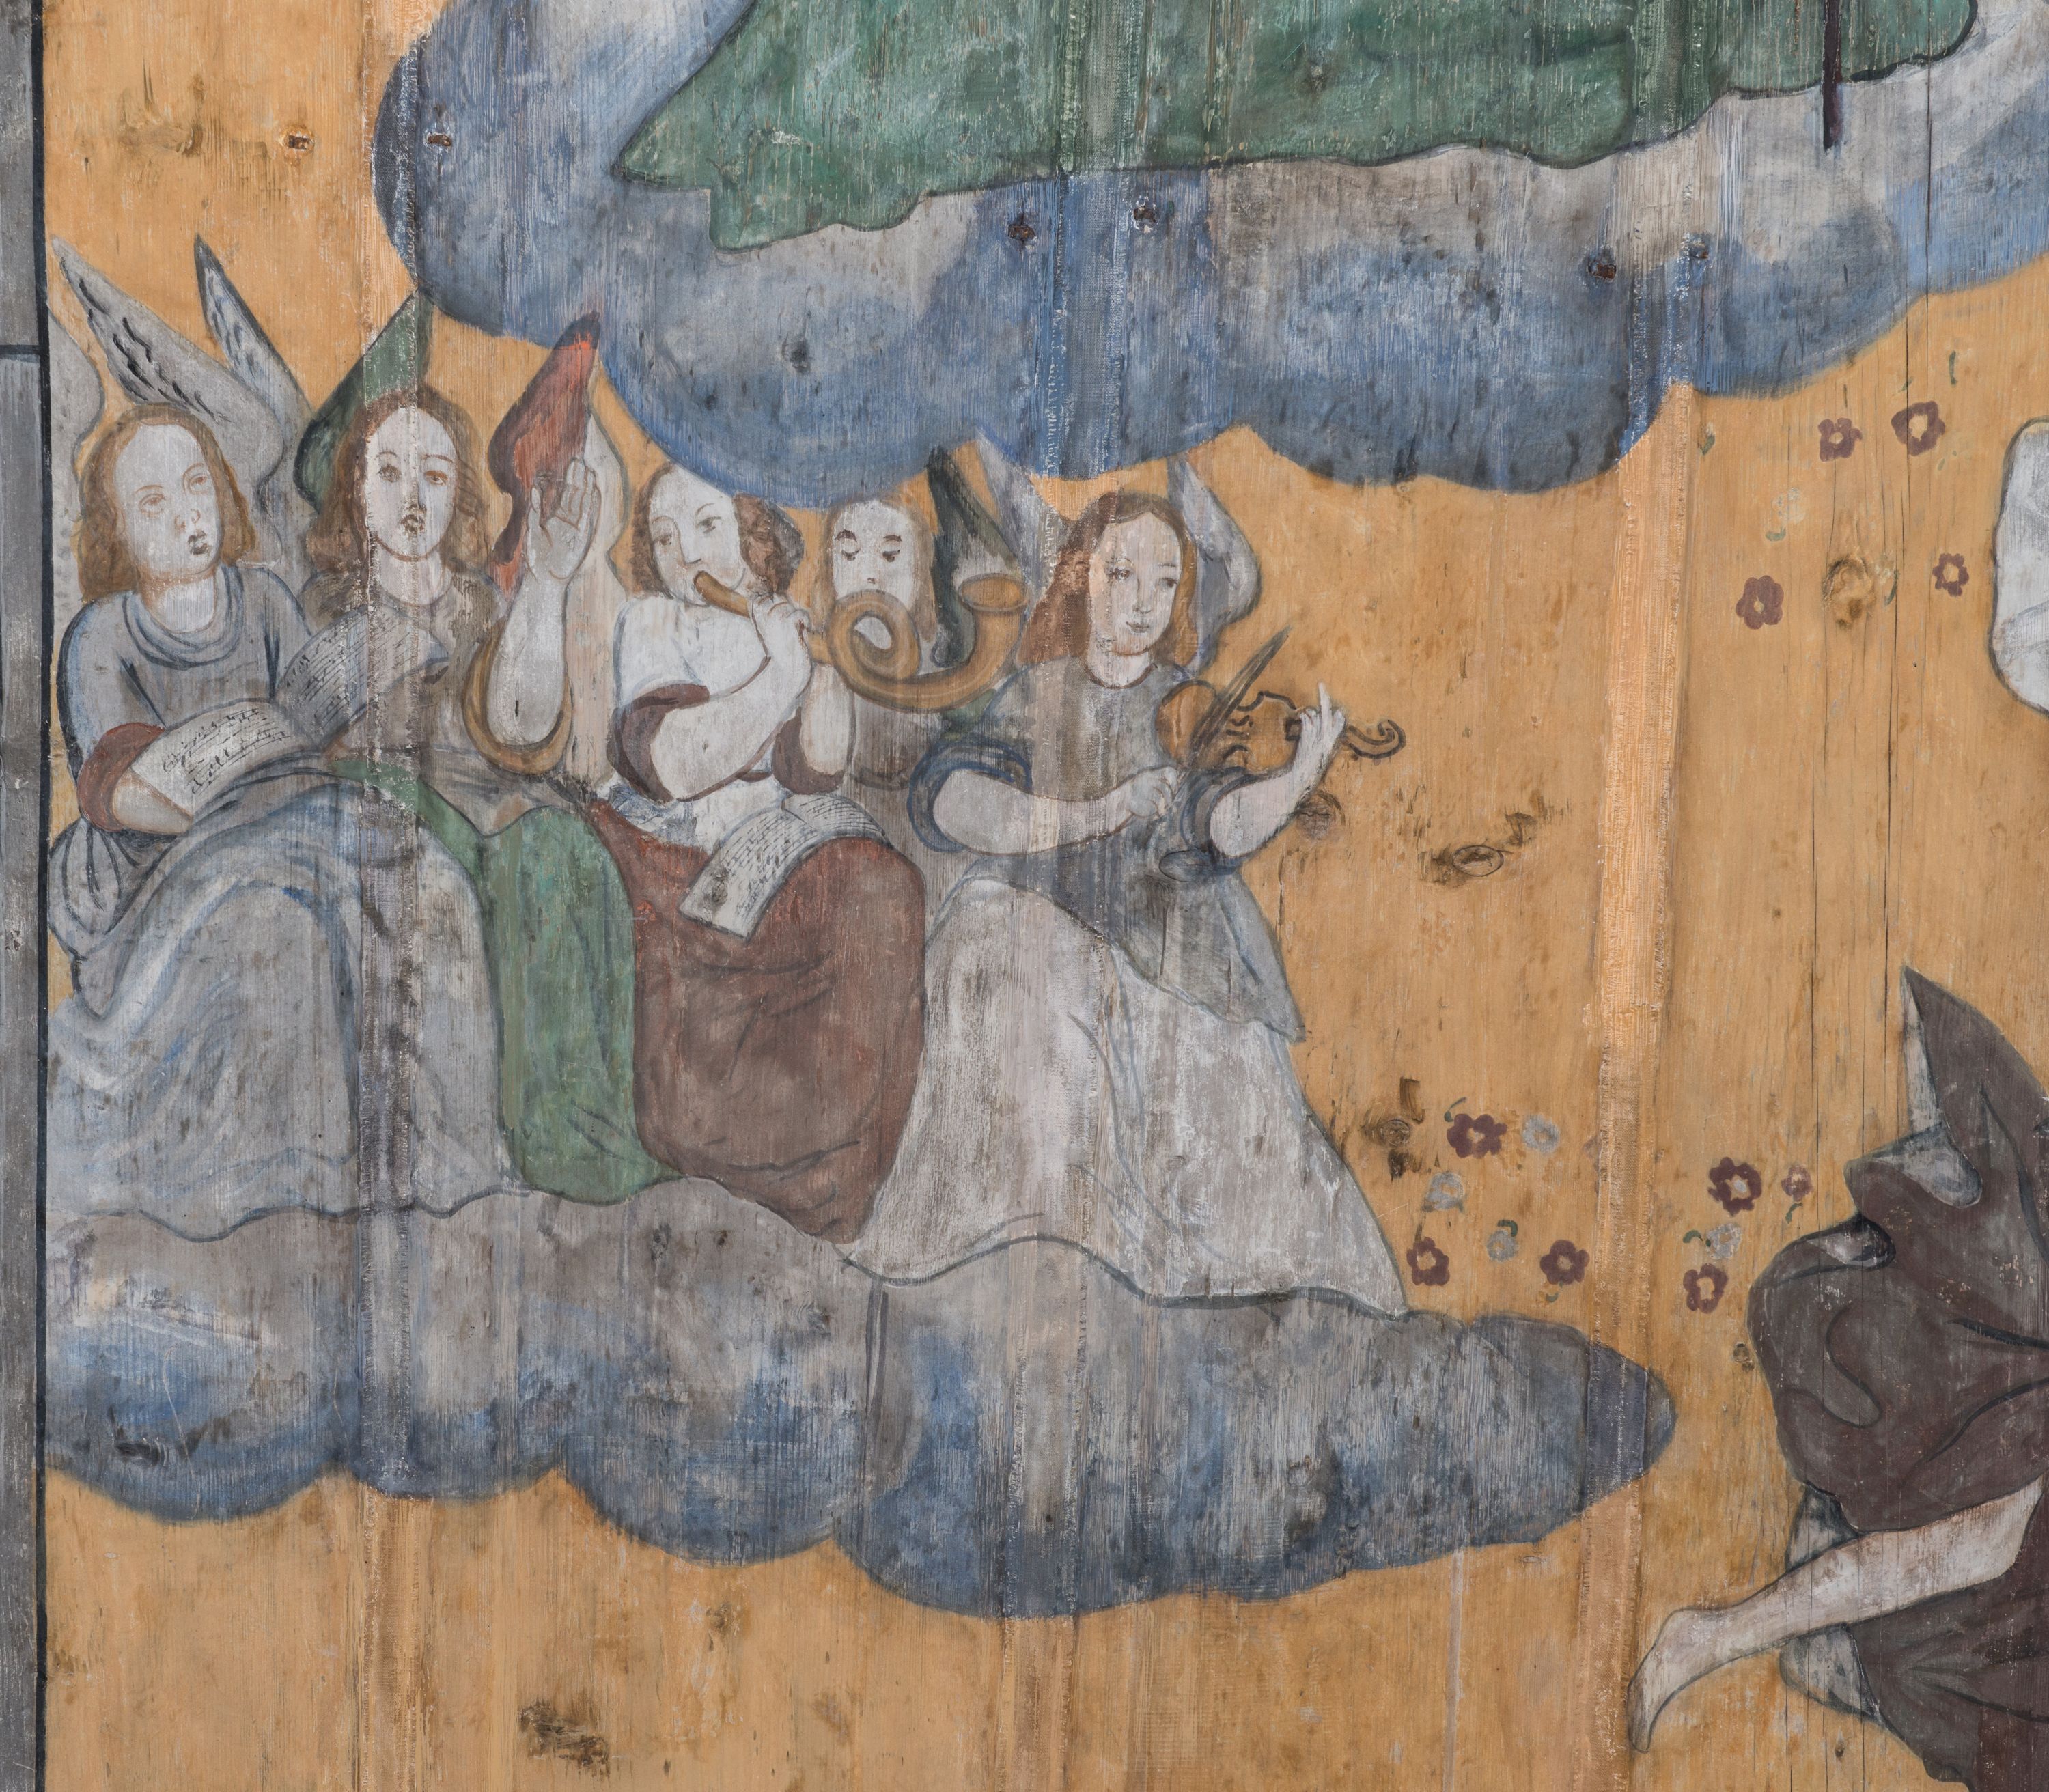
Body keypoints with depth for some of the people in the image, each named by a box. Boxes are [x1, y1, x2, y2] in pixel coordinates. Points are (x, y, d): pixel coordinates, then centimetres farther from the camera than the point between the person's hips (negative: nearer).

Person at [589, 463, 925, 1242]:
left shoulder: (783, 626, 7)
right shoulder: (648, 624, 1)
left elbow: (813, 770, -7)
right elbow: (674, 768, -16)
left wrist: (823, 662, -19)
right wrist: (777, 676, -18)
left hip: (775, 837, 2)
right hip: (662, 846, -1)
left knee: (877, 892, -26)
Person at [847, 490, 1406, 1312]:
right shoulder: (1038, 697, 9)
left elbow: (1227, 823, -11)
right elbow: (943, 798, -6)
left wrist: (1298, 779, -31)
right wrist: (1090, 819, -16)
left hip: (1181, 984, -1)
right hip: (1049, 974, 1)